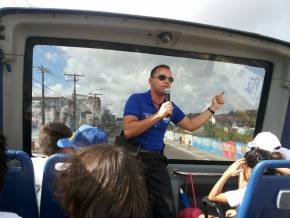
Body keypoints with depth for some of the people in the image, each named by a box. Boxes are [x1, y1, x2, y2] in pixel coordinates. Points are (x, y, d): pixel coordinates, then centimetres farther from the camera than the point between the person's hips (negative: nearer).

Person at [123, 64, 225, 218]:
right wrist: (158, 115, -25)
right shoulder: (136, 99, -10)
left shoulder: (171, 107, 8)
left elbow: (191, 125, 17)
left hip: (156, 159, 5)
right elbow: (128, 131, -22)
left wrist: (213, 108, 12)